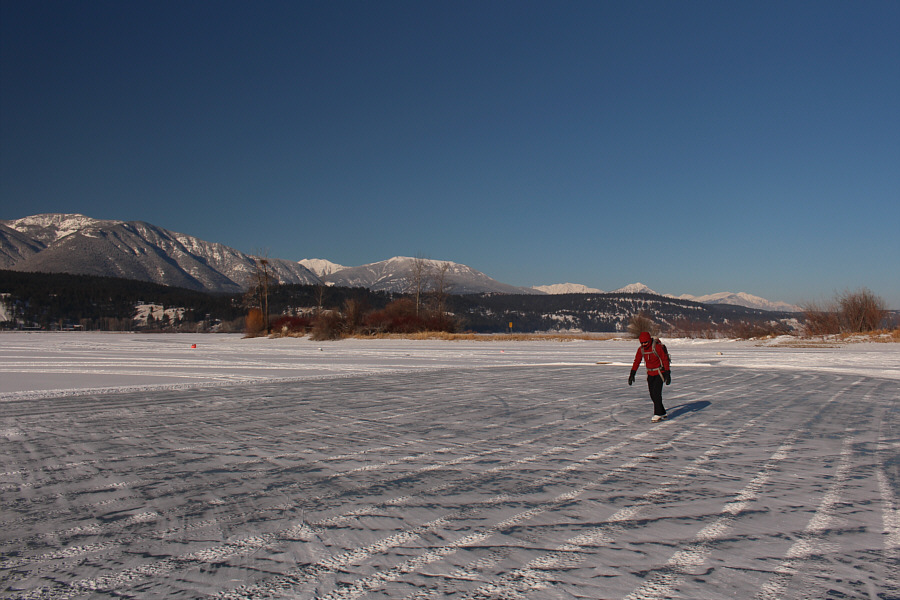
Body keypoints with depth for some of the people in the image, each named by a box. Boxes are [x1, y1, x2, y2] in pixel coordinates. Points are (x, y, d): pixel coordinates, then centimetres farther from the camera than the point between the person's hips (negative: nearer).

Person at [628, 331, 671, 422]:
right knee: (652, 394, 6)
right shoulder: (641, 349, -1)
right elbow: (637, 361, 2)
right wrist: (632, 374, -5)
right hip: (650, 373, 6)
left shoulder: (657, 347, -19)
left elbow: (665, 360, -16)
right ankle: (662, 413, 20)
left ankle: (658, 415, -10)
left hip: (660, 372, -6)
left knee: (656, 392, -15)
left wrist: (668, 374, -19)